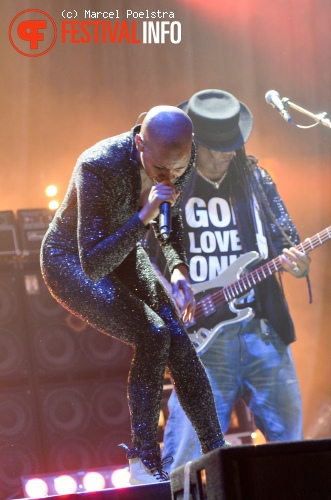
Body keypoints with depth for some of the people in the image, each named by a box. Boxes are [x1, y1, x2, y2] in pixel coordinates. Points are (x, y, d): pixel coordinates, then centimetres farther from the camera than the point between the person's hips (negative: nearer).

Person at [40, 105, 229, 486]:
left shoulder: (183, 157, -17)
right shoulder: (99, 167, -36)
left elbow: (171, 221, 5)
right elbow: (93, 264, -35)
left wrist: (178, 267, -13)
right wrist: (143, 216, -44)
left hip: (124, 255, 6)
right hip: (72, 260, -6)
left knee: (179, 341, -9)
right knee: (152, 336, -23)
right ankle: (144, 462, -14)